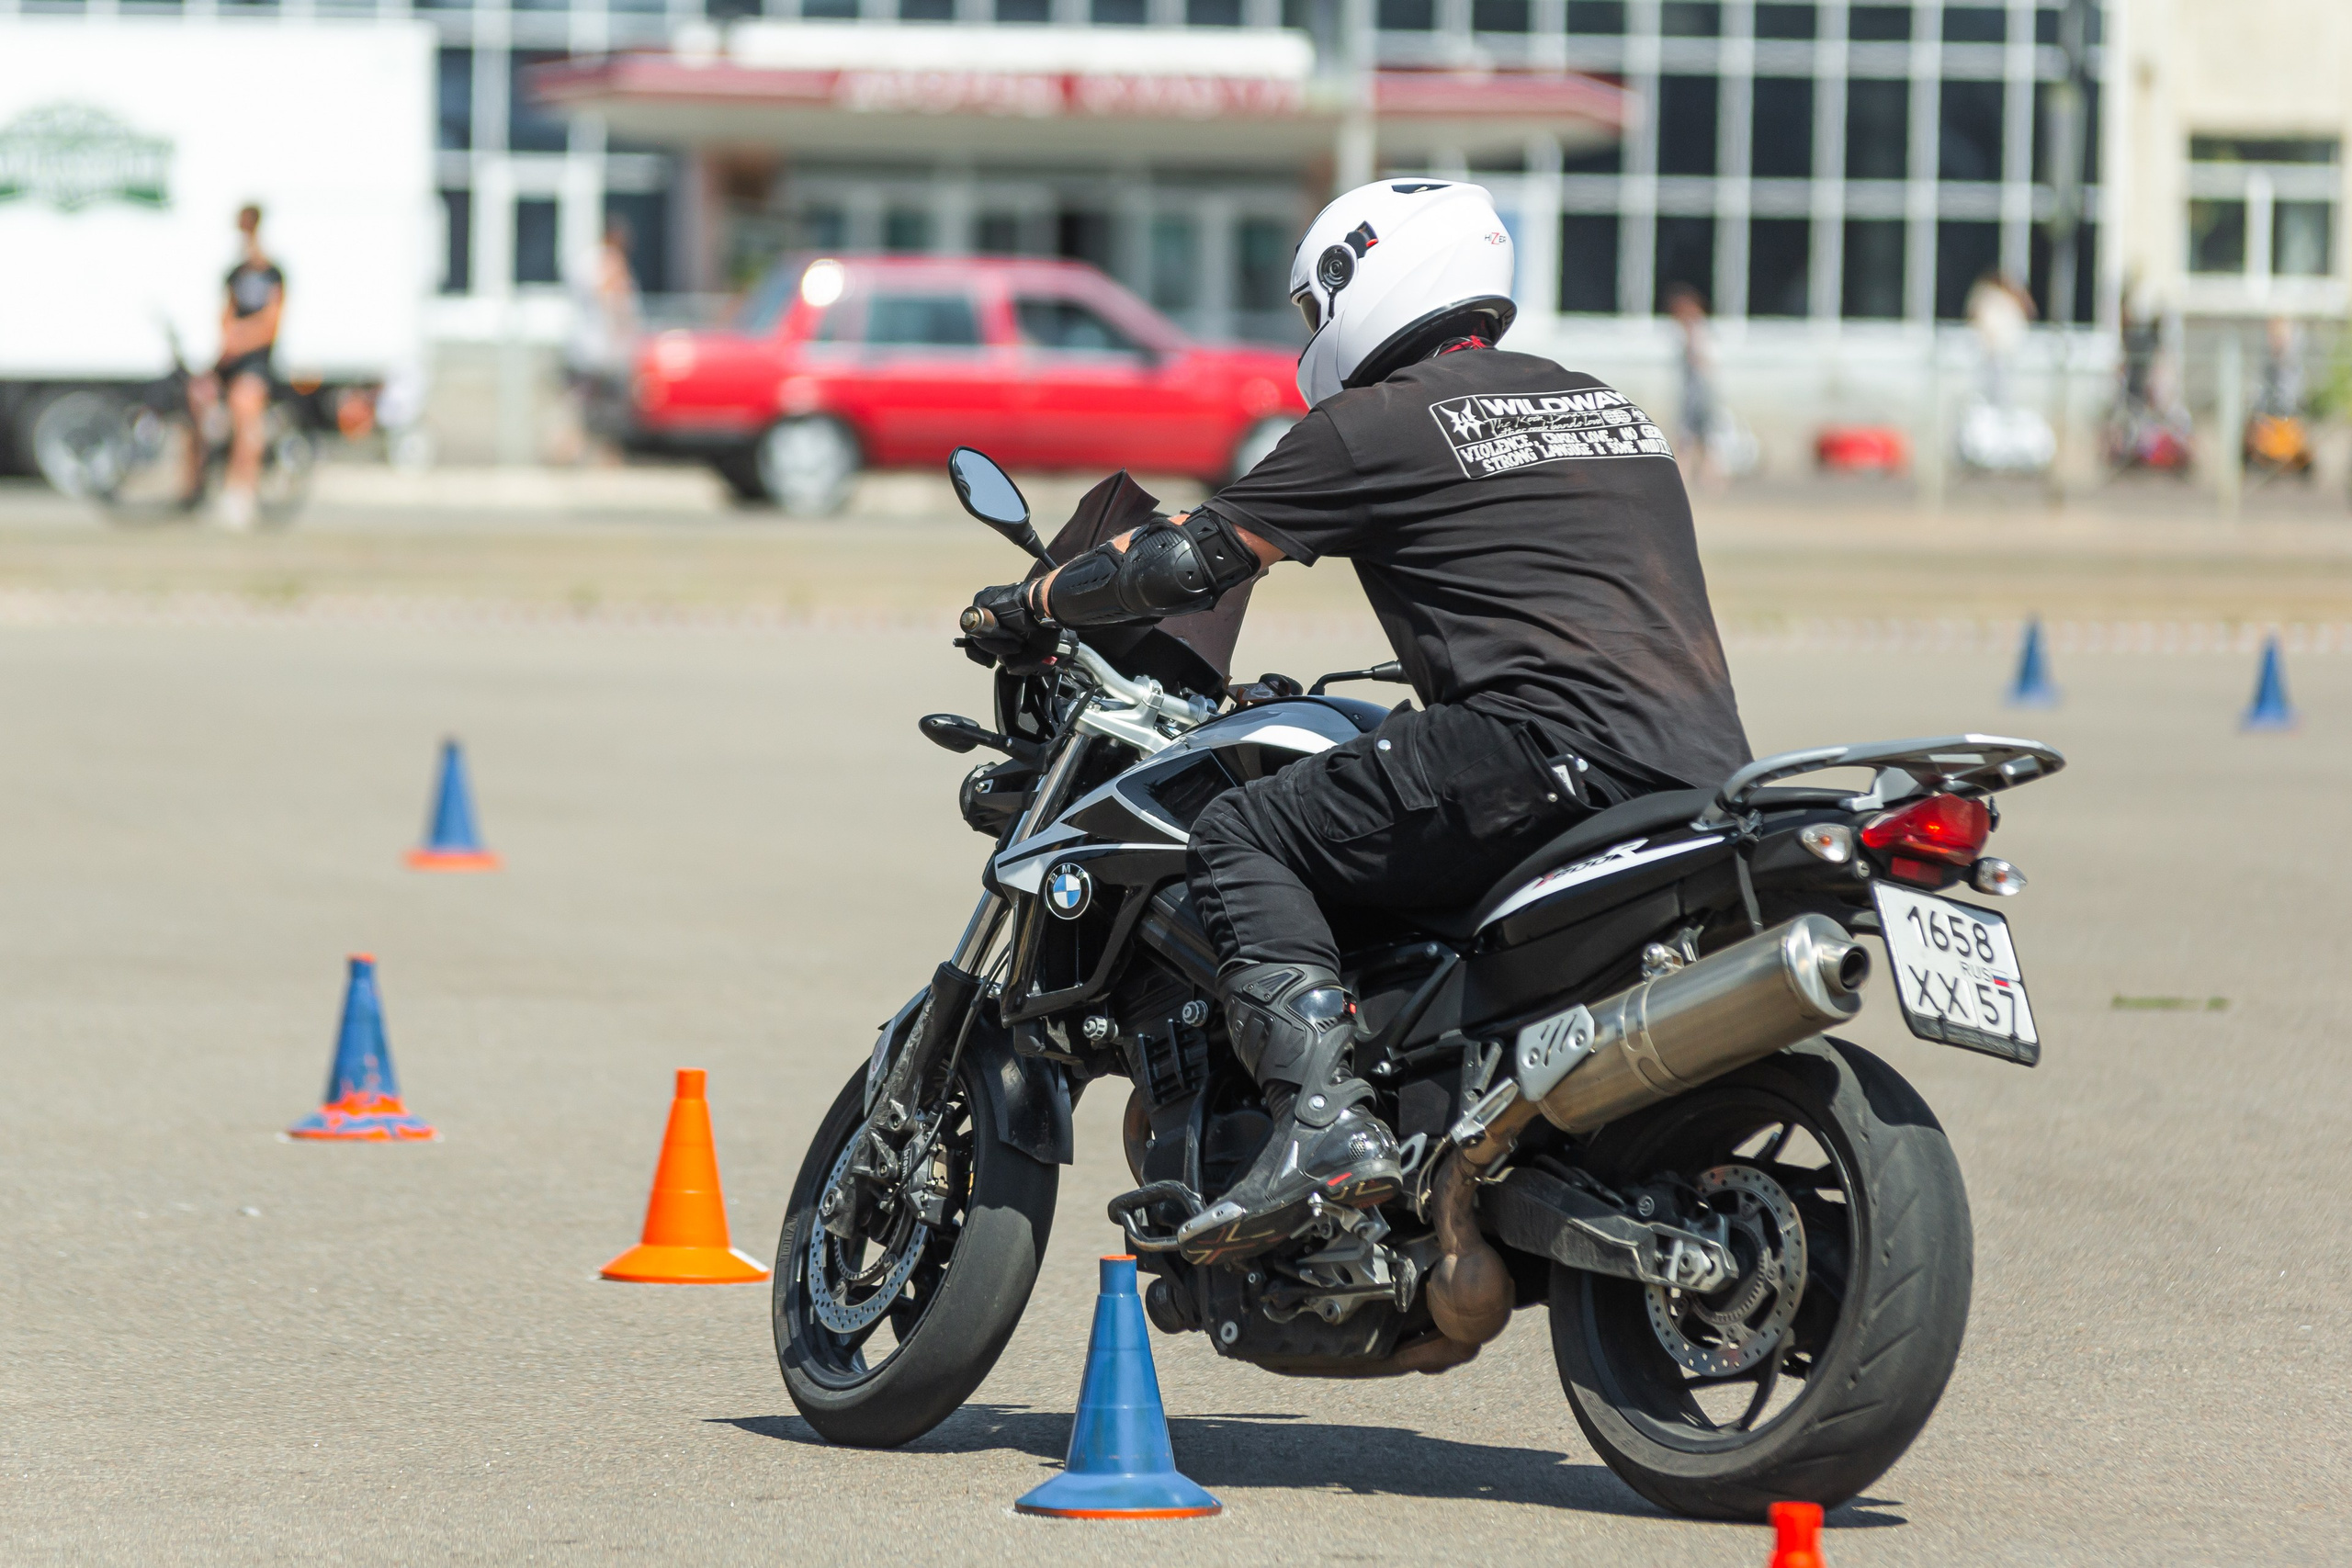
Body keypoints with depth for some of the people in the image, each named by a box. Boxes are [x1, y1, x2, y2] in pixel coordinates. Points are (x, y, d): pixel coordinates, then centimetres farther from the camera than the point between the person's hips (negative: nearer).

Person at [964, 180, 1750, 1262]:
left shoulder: (1377, 424, 4)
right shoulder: (1601, 403, 27)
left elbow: (1191, 559, 4)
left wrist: (1030, 605, 19)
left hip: (1558, 746, -8)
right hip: (1707, 774, 8)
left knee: (1242, 839, -3)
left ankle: (1322, 1116, -24)